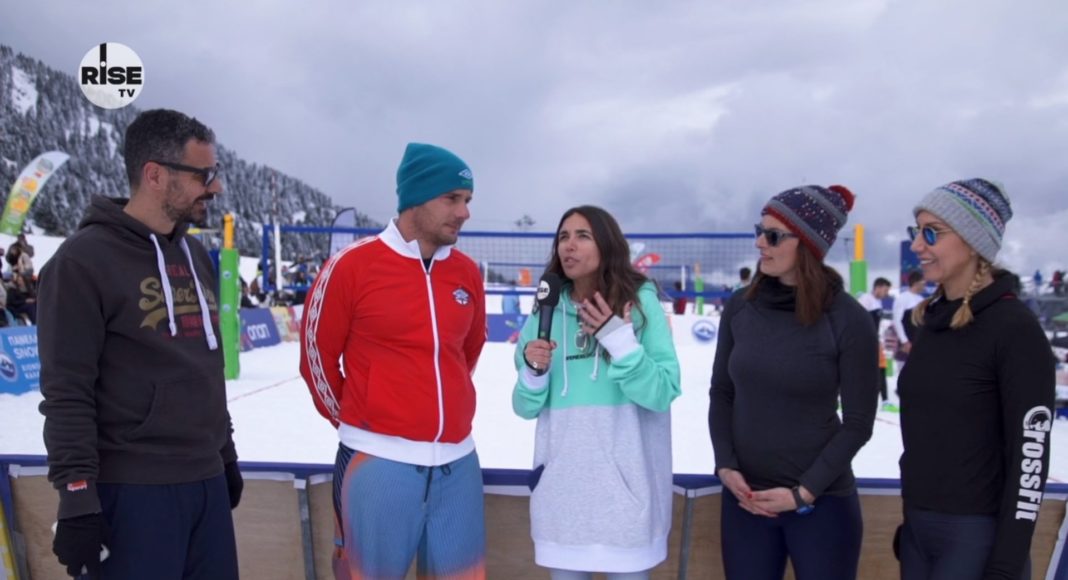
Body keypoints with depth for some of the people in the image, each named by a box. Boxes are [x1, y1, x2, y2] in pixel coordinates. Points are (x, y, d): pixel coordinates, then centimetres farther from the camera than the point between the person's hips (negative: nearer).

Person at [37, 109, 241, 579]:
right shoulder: (84, 259, -11)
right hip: (135, 490, -7)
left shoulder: (195, 255, 11)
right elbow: (67, 394, -13)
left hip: (207, 481, 7)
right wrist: (77, 497, -14)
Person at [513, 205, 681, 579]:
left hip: (625, 485, -2)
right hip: (561, 485, 3)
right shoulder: (547, 311, 3)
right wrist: (533, 371, -14)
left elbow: (663, 394, -11)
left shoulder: (640, 301, -6)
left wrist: (619, 339, -20)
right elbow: (526, 408, 5)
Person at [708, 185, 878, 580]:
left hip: (823, 502, -3)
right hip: (744, 497, 3)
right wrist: (725, 466, -6)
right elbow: (721, 393, 5)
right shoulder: (740, 307, -1)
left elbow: (858, 422, -7)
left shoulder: (848, 320, -11)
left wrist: (804, 492, -11)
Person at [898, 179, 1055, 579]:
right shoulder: (930, 320, 5)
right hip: (916, 528, 7)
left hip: (977, 536, -7)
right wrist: (909, 516, 16)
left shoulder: (1015, 329, -16)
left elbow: (1030, 455, -16)